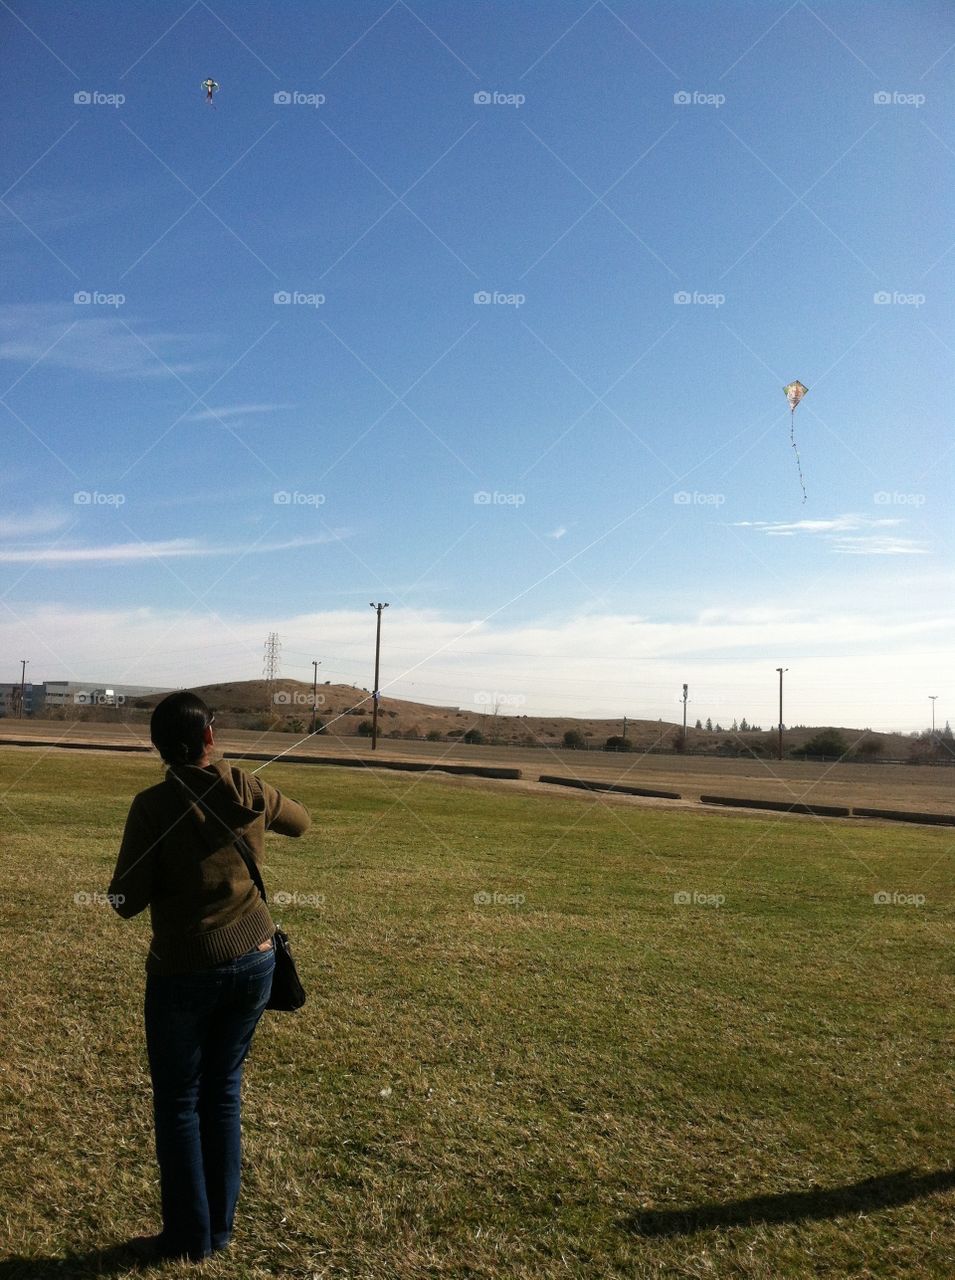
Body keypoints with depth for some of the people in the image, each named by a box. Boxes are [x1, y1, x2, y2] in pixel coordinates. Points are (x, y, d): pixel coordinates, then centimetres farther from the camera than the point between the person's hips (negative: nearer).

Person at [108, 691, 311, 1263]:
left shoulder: (153, 805, -15)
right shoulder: (249, 791, -5)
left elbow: (127, 901, -11)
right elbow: (302, 821, 16)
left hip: (185, 971, -3)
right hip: (254, 962, 4)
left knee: (178, 1102, 13)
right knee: (224, 1092, 17)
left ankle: (189, 1237, 24)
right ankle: (221, 1227, 28)